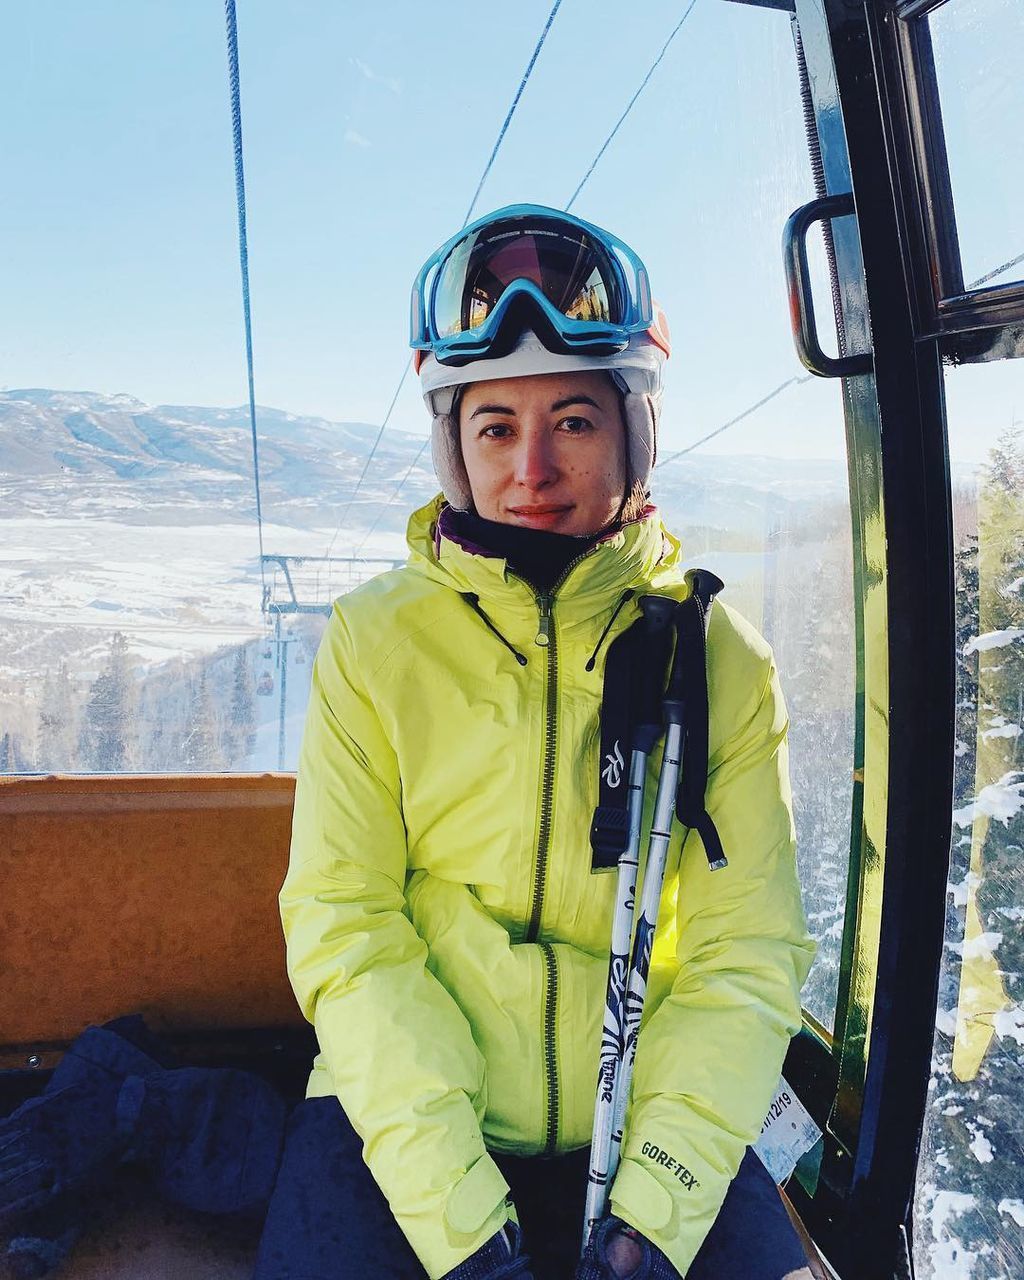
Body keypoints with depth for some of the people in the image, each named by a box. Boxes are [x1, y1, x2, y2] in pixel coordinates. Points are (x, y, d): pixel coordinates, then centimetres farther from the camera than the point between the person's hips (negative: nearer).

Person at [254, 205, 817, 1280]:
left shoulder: (722, 659, -3)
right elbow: (345, 925, -8)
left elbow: (746, 953, -3)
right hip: (409, 1118, 0)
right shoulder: (373, 640, -5)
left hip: (645, 1127, 1)